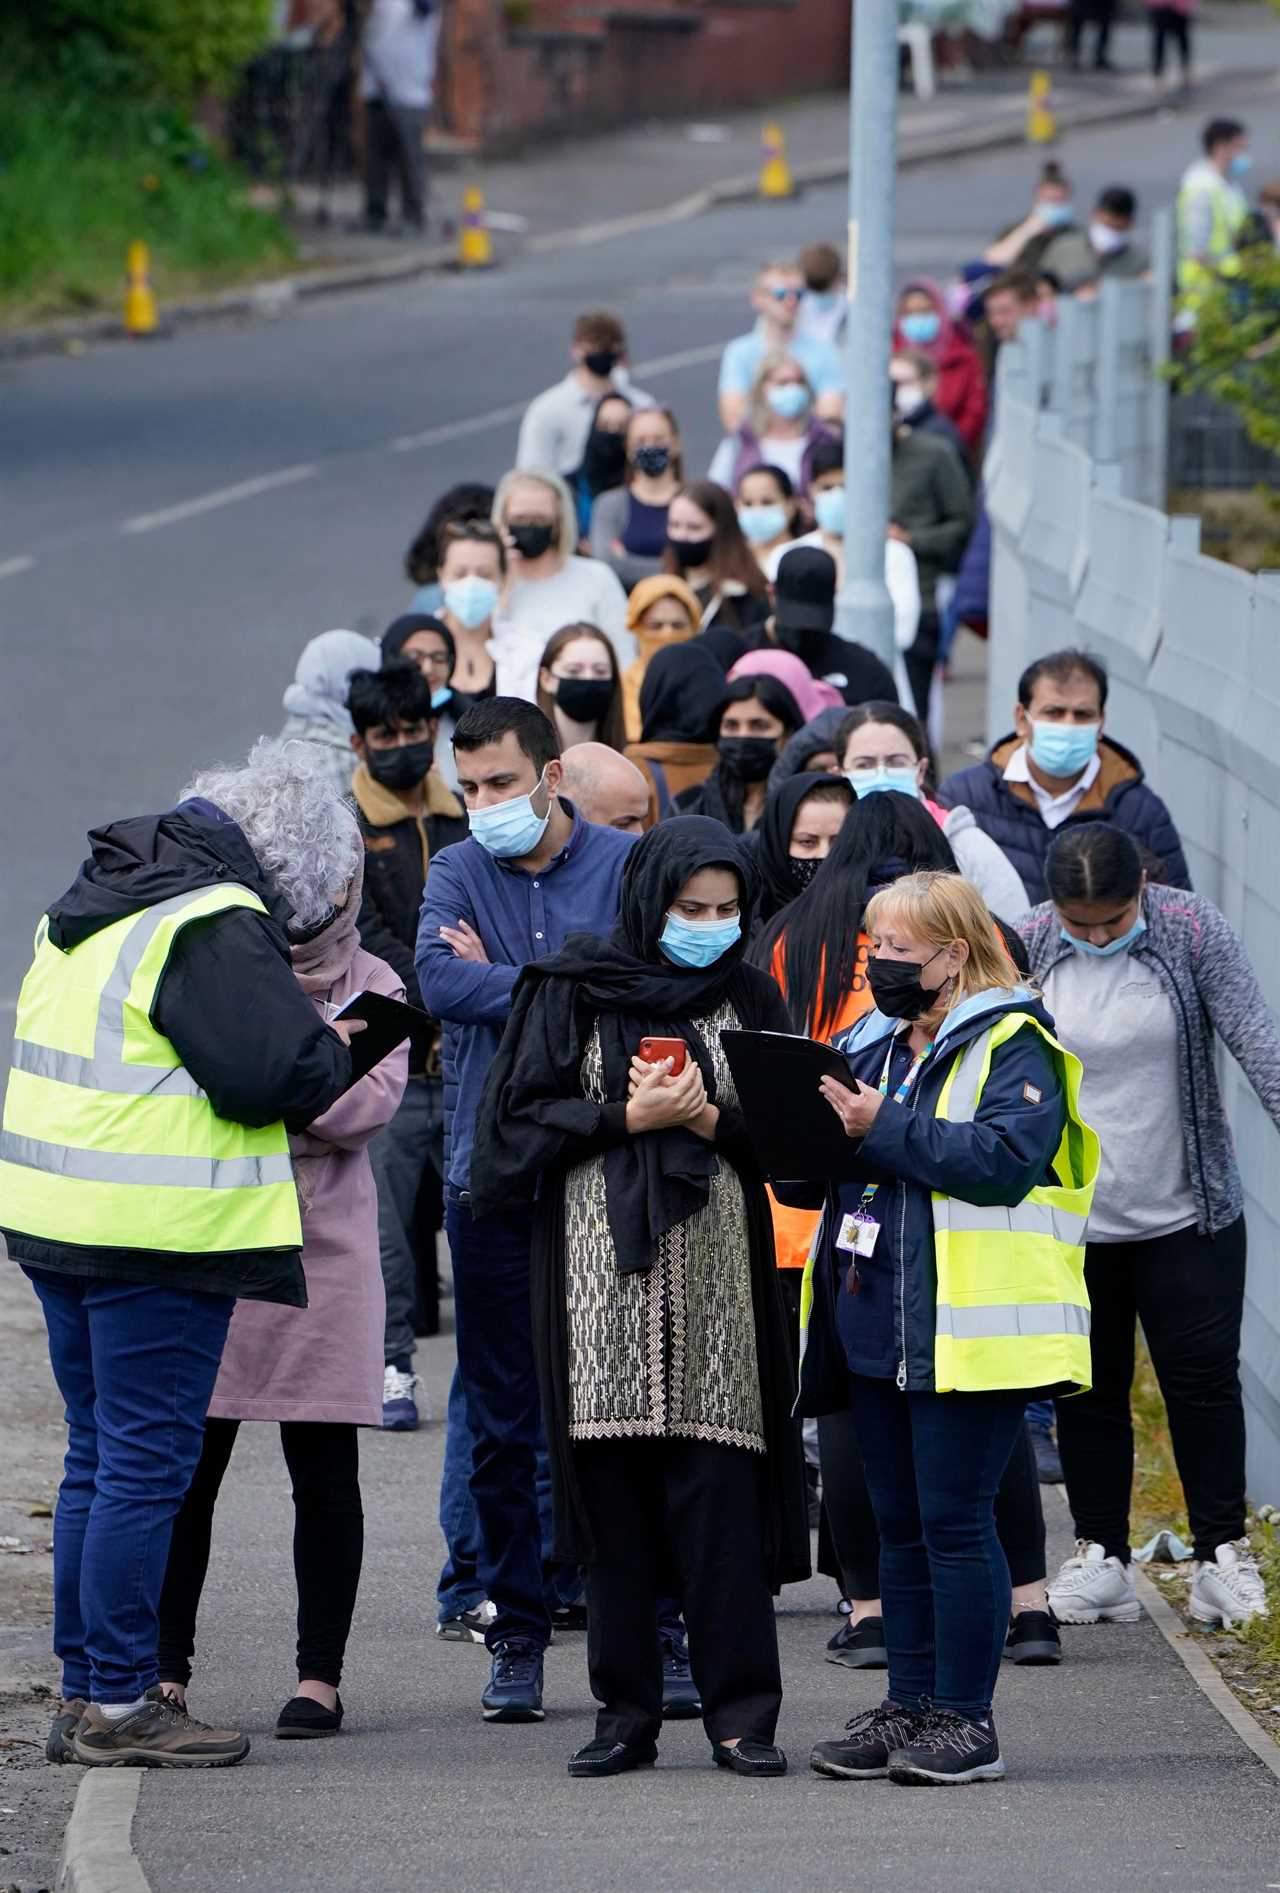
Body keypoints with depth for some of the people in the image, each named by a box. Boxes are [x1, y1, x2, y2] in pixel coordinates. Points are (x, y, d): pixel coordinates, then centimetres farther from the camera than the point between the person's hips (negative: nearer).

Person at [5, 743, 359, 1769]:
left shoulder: (90, 905, 15)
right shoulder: (217, 924, -15)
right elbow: (272, 1071, -21)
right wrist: (333, 1051, 0)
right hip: (159, 1233, -9)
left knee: (100, 1455, 15)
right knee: (147, 1463, -4)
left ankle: (86, 1692, 19)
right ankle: (118, 1704, -2)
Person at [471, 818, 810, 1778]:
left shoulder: (750, 998, 11)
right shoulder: (574, 990, 5)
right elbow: (520, 1114, 0)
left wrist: (706, 1117, -10)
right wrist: (630, 1116, -9)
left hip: (716, 1267, 1)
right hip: (603, 1268, -1)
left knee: (718, 1491, -5)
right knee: (613, 1487, -2)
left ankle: (741, 1712, -2)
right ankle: (626, 1714, 4)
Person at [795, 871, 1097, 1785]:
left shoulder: (1011, 1047, -7)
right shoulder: (874, 1046, 18)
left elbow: (1006, 1159, -23)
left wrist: (882, 1128, -23)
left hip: (968, 1332, -8)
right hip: (878, 1330, 8)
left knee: (954, 1521, -7)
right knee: (901, 1524, 11)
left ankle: (967, 1718, -1)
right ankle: (909, 1706, 17)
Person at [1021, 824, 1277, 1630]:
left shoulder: (1194, 931, -10)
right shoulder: (1025, 949, -6)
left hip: (1185, 1214, -1)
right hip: (1069, 1216, 1)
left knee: (1204, 1380, 1)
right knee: (1088, 1388, 8)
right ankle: (1101, 1555, 18)